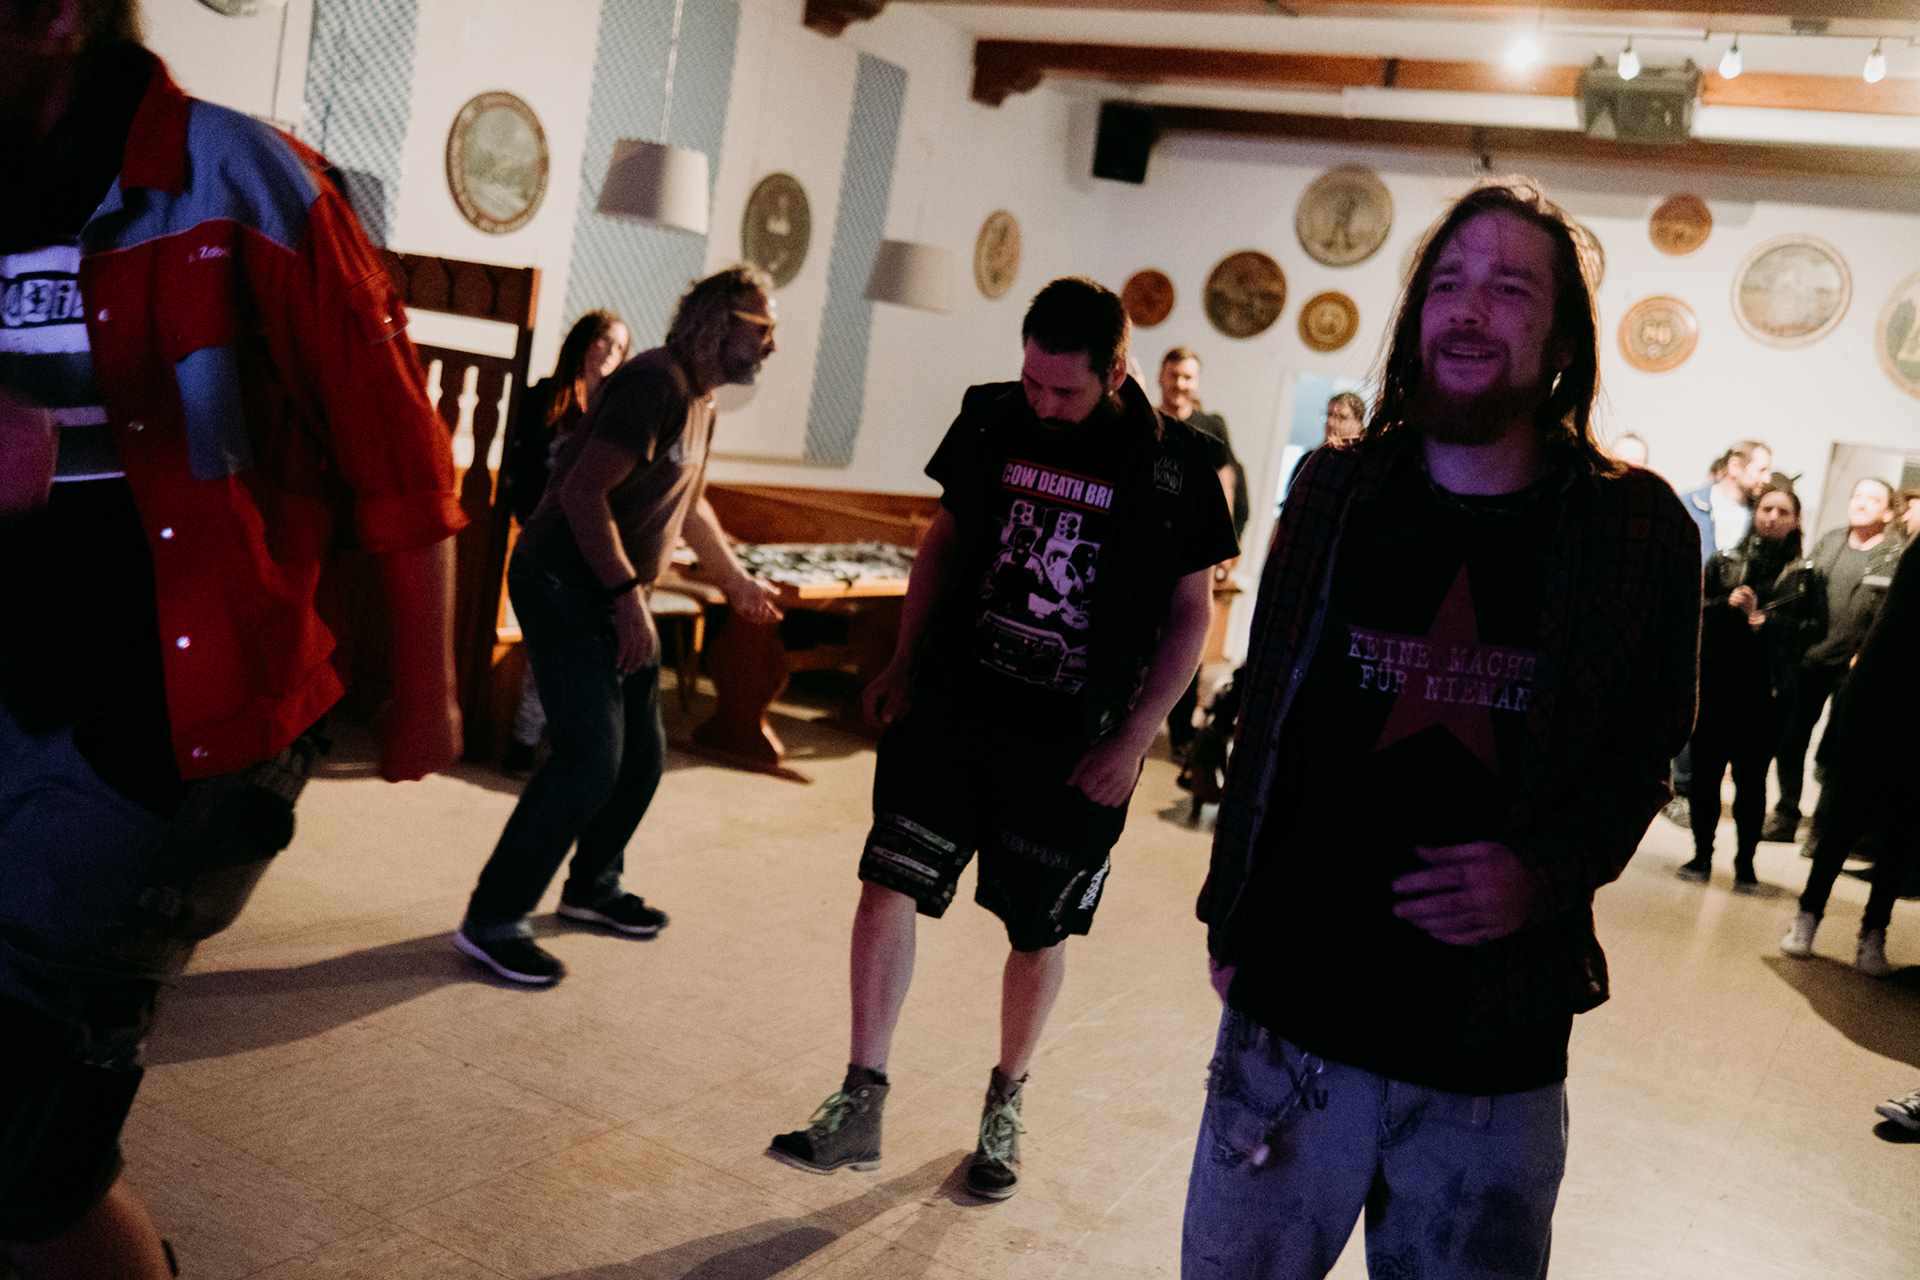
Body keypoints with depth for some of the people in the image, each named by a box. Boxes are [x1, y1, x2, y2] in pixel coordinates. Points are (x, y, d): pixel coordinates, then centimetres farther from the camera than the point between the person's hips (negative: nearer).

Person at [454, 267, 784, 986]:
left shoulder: (700, 400, 12)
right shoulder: (656, 382, -19)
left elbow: (688, 504, 28)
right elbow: (584, 492, -25)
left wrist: (738, 583, 32)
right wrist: (628, 595, -23)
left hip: (615, 595, 10)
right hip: (563, 583, -10)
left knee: (642, 755, 14)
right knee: (590, 758, -15)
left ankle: (592, 887, 34)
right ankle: (491, 921, -5)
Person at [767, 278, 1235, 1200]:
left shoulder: (1174, 464, -8)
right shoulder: (989, 420, 0)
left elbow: (1189, 613, -2)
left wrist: (1132, 741, -8)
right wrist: (907, 658, 5)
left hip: (1072, 747, -2)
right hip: (951, 710, 2)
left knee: (1039, 933, 11)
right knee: (889, 883, -5)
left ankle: (1004, 1105, 33)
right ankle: (860, 1106, 9)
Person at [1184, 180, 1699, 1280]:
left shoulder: (1639, 529, -4)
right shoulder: (1335, 491, 1)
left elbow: (1651, 749, 5)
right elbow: (1264, 722, 7)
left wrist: (1549, 872, -13)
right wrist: (1231, 921, 9)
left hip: (1498, 1046, -1)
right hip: (1291, 1009, 1)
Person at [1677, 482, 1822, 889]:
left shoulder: (1806, 576, 5)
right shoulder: (1724, 562, 8)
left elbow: (1816, 627, 2)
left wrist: (1768, 621, -11)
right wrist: (1726, 605, -13)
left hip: (1767, 690, -1)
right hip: (1716, 681, 1)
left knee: (1751, 776, 2)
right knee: (1706, 769, 3)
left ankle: (1745, 861, 15)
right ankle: (1702, 854, 15)